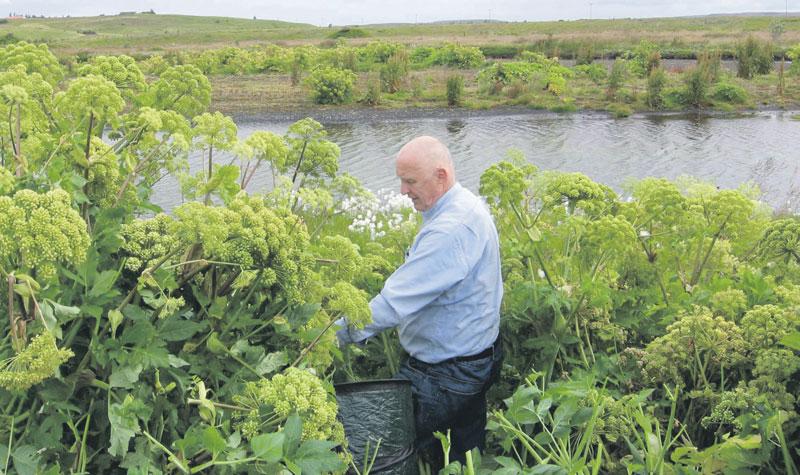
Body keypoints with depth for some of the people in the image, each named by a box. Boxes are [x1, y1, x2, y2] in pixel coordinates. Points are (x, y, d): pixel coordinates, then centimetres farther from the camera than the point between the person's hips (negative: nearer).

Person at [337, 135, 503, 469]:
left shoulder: (450, 230, -29)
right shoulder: (470, 206, 5)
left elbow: (395, 300, -31)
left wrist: (340, 332, -22)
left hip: (444, 376, -10)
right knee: (466, 456, 22)